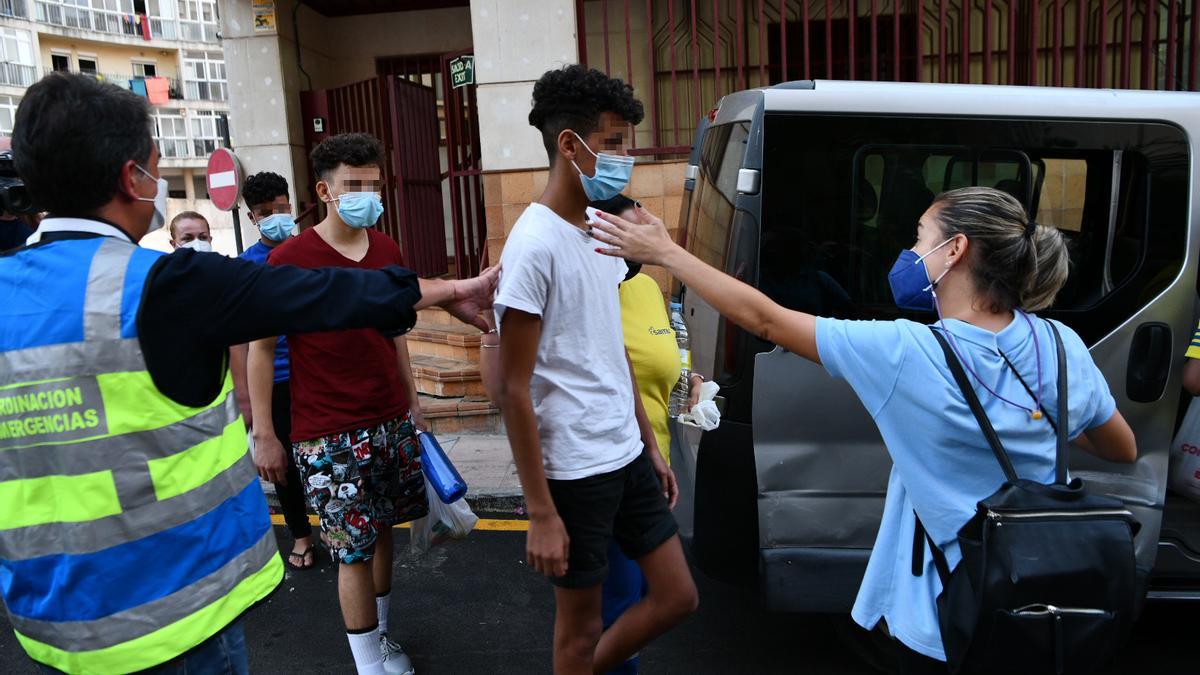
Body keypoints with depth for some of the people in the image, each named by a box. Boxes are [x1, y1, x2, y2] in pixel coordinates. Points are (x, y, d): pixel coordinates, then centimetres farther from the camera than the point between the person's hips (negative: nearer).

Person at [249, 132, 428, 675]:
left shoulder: (387, 250, 6)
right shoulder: (289, 259, -10)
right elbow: (261, 349, -5)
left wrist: (413, 407, 15)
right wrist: (263, 434, -7)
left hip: (392, 422, 5)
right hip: (328, 436, -5)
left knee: (381, 532, 15)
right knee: (355, 551, 2)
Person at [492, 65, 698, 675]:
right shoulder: (535, 246, -19)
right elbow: (515, 389, -18)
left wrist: (650, 444, 16)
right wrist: (541, 513, -17)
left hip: (627, 456, 8)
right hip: (575, 470, -8)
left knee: (677, 597, 16)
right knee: (581, 623, 11)